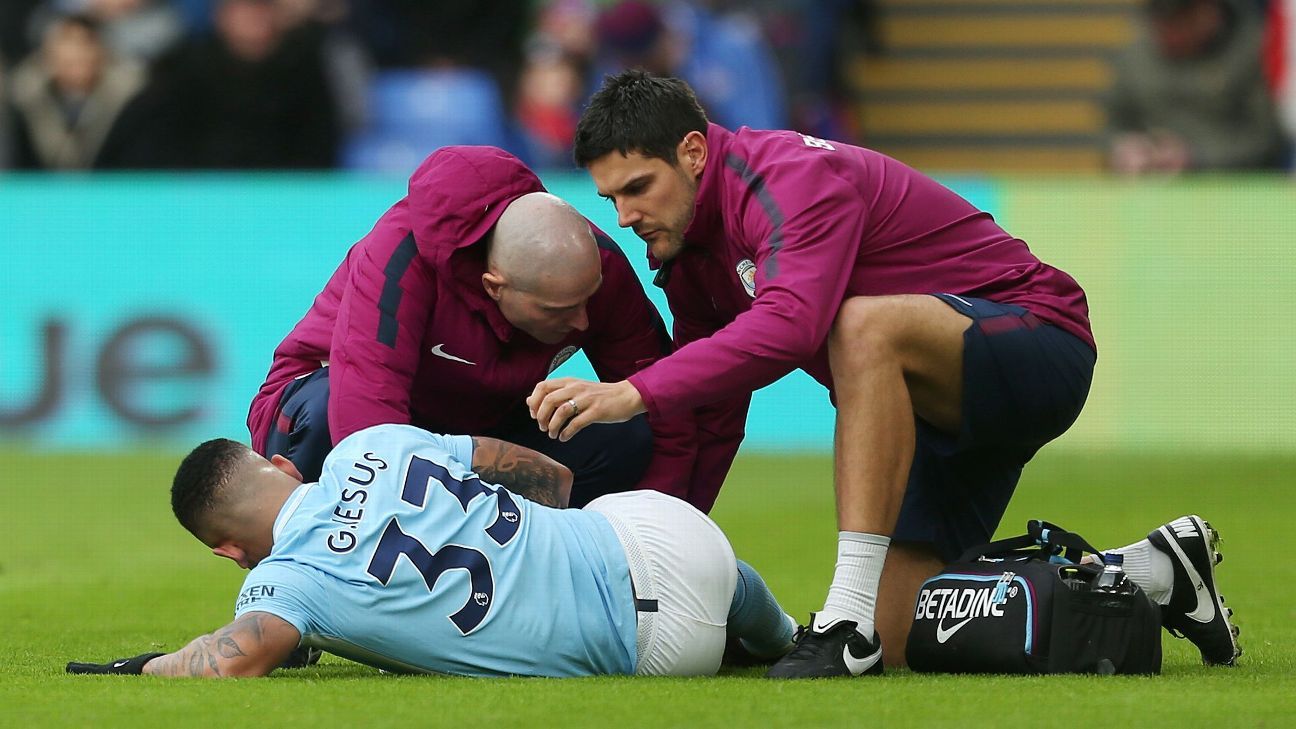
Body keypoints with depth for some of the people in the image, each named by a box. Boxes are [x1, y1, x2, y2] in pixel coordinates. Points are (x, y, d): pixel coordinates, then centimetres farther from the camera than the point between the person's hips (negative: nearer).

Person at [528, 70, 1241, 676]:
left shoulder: (797, 177, -22)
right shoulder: (688, 249, 7)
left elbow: (787, 326, -41)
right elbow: (711, 422, 13)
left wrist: (635, 392, -45)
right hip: (934, 410, 9)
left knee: (867, 324, -39)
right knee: (891, 644, -3)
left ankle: (849, 618, -40)